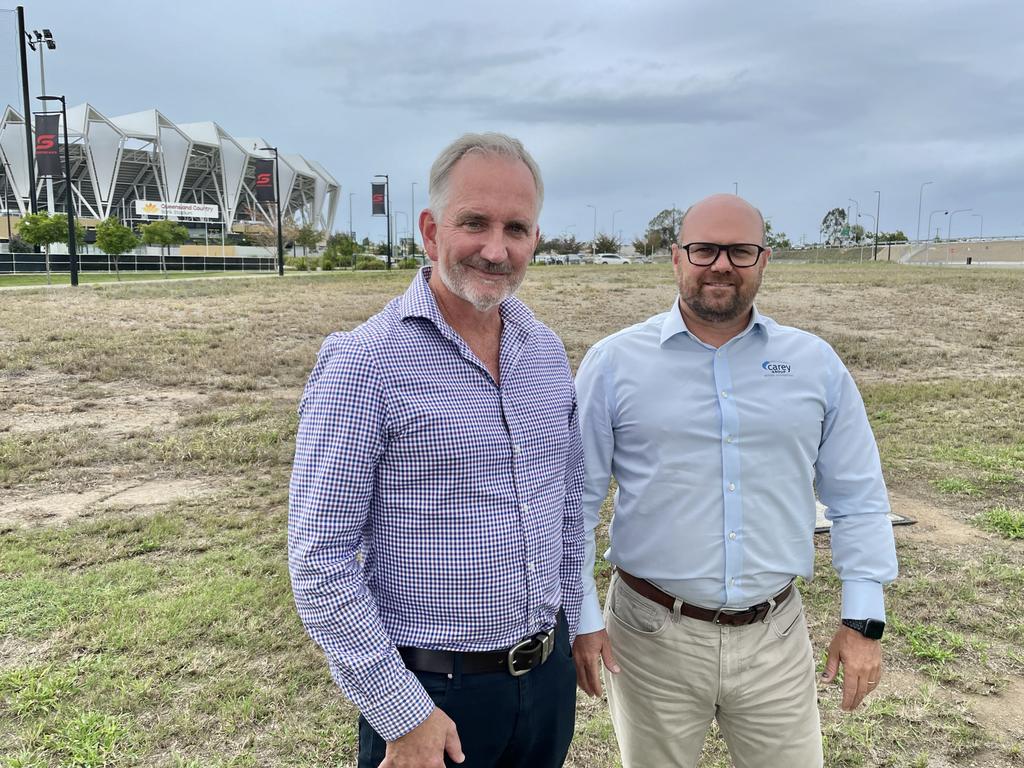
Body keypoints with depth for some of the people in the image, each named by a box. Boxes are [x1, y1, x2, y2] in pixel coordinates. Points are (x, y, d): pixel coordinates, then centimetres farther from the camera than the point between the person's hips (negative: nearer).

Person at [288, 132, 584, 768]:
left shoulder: (547, 352, 2)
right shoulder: (363, 363, -17)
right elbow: (320, 562, -17)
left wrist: (569, 628, 14)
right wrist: (402, 715, -15)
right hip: (433, 691, -5)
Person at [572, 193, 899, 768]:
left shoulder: (816, 364, 2)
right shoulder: (615, 363, -6)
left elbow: (858, 499, 7)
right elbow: (577, 500, -3)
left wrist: (863, 619, 3)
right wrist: (582, 617, -5)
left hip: (776, 637, 2)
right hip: (652, 635, -1)